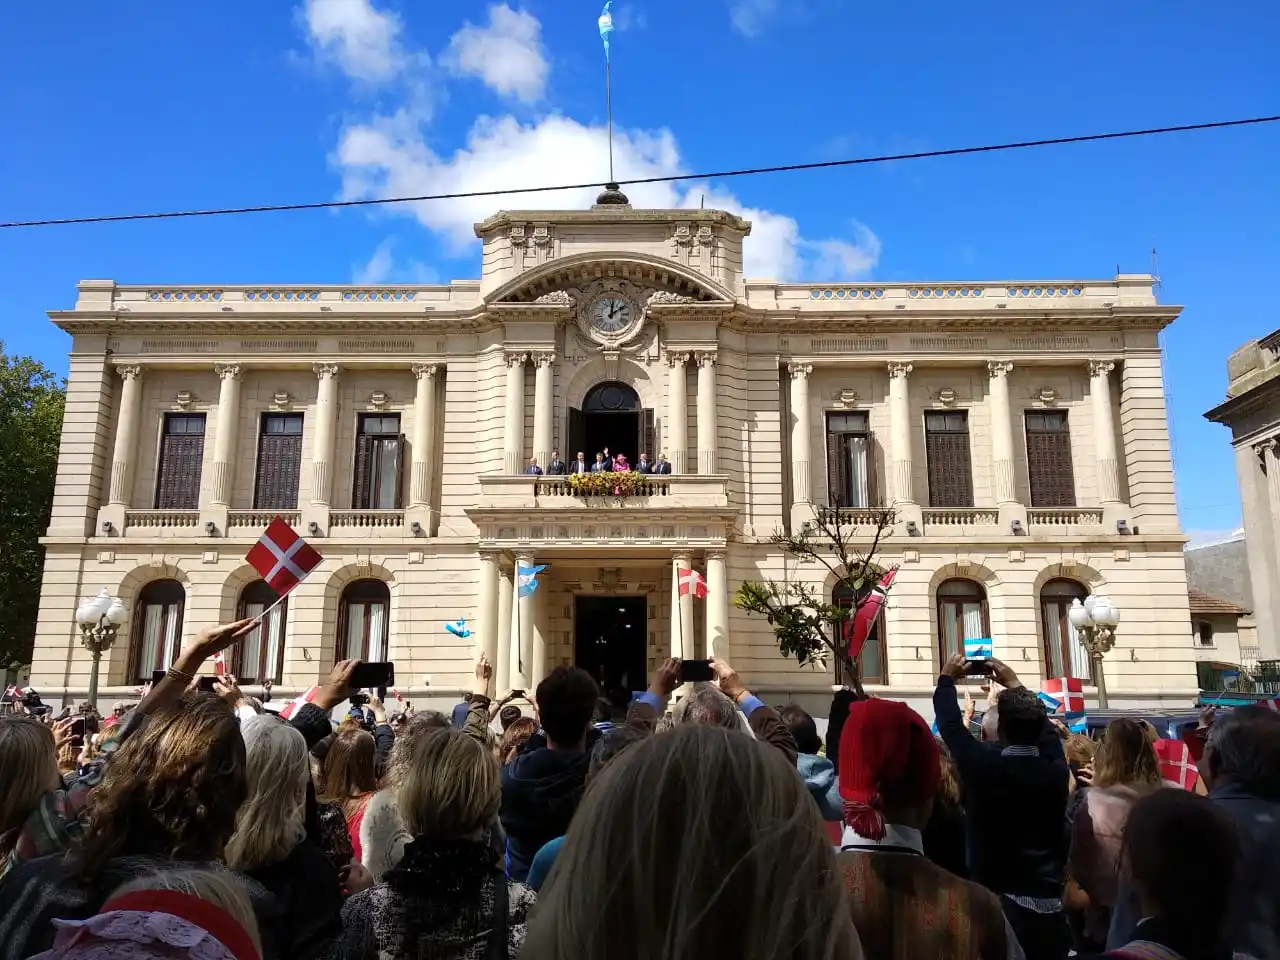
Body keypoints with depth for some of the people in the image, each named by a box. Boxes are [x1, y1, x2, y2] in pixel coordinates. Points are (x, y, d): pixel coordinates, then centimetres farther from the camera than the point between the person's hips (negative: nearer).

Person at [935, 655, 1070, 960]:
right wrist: (1015, 684, 28)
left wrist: (947, 679, 17)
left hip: (997, 905, -3)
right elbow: (1045, 729, 15)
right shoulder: (1056, 770, -6)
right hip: (1049, 908, 3)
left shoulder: (983, 765, -17)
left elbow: (951, 725, 0)